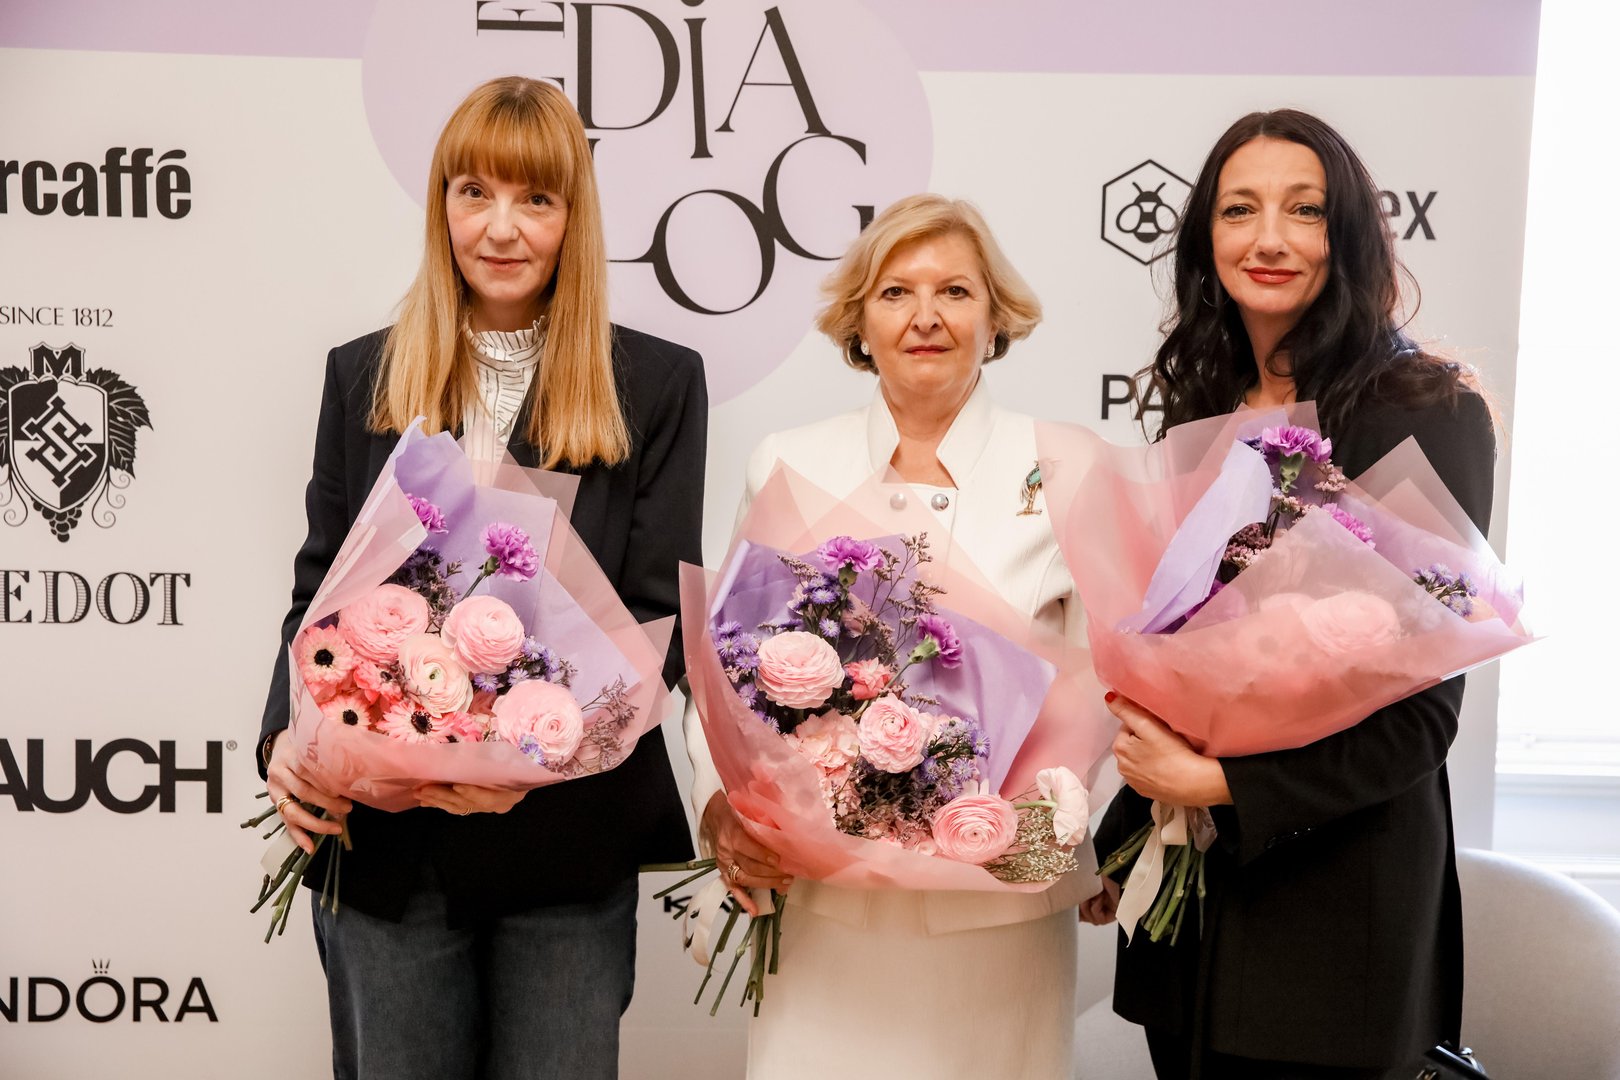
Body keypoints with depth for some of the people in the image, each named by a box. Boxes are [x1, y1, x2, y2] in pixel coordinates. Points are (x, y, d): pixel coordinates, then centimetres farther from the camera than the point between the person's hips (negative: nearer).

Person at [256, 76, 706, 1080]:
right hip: (384, 844, 2)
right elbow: (319, 590, 8)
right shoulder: (364, 376, 7)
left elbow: (659, 617, -5)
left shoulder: (656, 384, -1)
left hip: (570, 839, -1)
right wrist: (289, 736, -11)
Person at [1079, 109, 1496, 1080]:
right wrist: (1119, 837, 14)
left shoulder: (1430, 413, -11)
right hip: (1185, 889, 5)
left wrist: (1223, 784, -17)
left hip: (1337, 900, -5)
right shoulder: (1201, 413, 7)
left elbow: (1421, 709, -13)